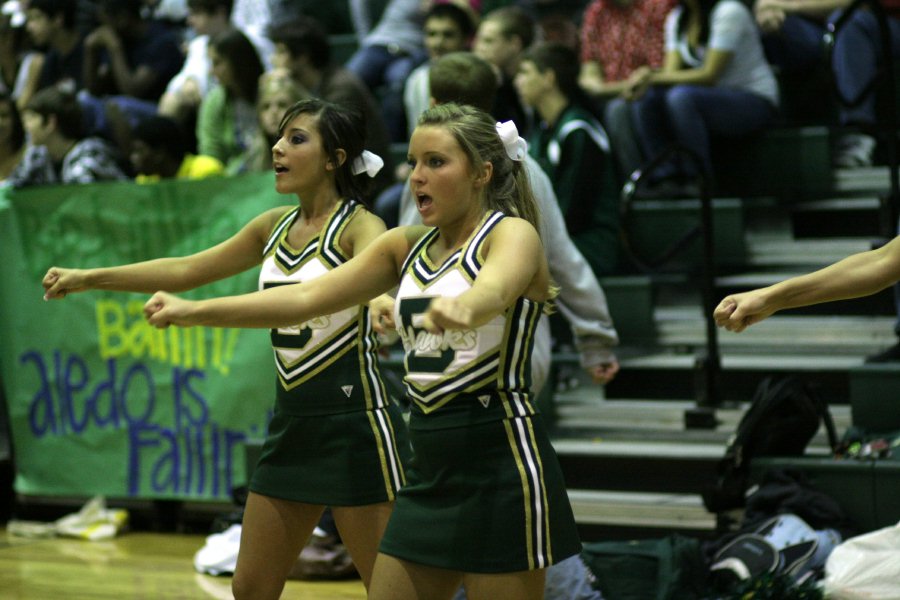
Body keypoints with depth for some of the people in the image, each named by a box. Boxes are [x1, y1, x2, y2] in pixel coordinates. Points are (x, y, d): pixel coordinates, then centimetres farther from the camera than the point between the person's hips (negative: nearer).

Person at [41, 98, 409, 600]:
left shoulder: (360, 226, -10)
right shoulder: (275, 226, 11)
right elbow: (186, 271, 19)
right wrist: (89, 278, 19)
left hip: (355, 425, -8)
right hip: (293, 423, 8)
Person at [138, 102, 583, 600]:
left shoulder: (513, 233, -9)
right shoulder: (405, 246, 12)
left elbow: (495, 288, -33)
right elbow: (306, 300, 10)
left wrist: (460, 307, -56)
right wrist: (194, 311, 3)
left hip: (499, 466, -7)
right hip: (429, 469, 7)